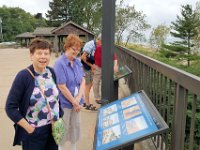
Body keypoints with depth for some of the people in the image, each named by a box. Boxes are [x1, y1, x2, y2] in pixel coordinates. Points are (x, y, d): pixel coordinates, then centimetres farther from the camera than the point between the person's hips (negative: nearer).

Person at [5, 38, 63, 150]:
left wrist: (59, 117, 6)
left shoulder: (51, 72, -1)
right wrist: (28, 128, -16)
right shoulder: (24, 76, -16)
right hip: (34, 133, -5)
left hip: (54, 129, 5)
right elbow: (10, 107, -15)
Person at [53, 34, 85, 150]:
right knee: (64, 128, 12)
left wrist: (78, 99, -12)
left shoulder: (78, 62, 0)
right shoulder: (60, 63, -19)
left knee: (76, 126, 19)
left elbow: (83, 80, 0)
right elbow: (62, 87, -21)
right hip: (65, 103, -6)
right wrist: (74, 102, -14)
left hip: (77, 101, 6)